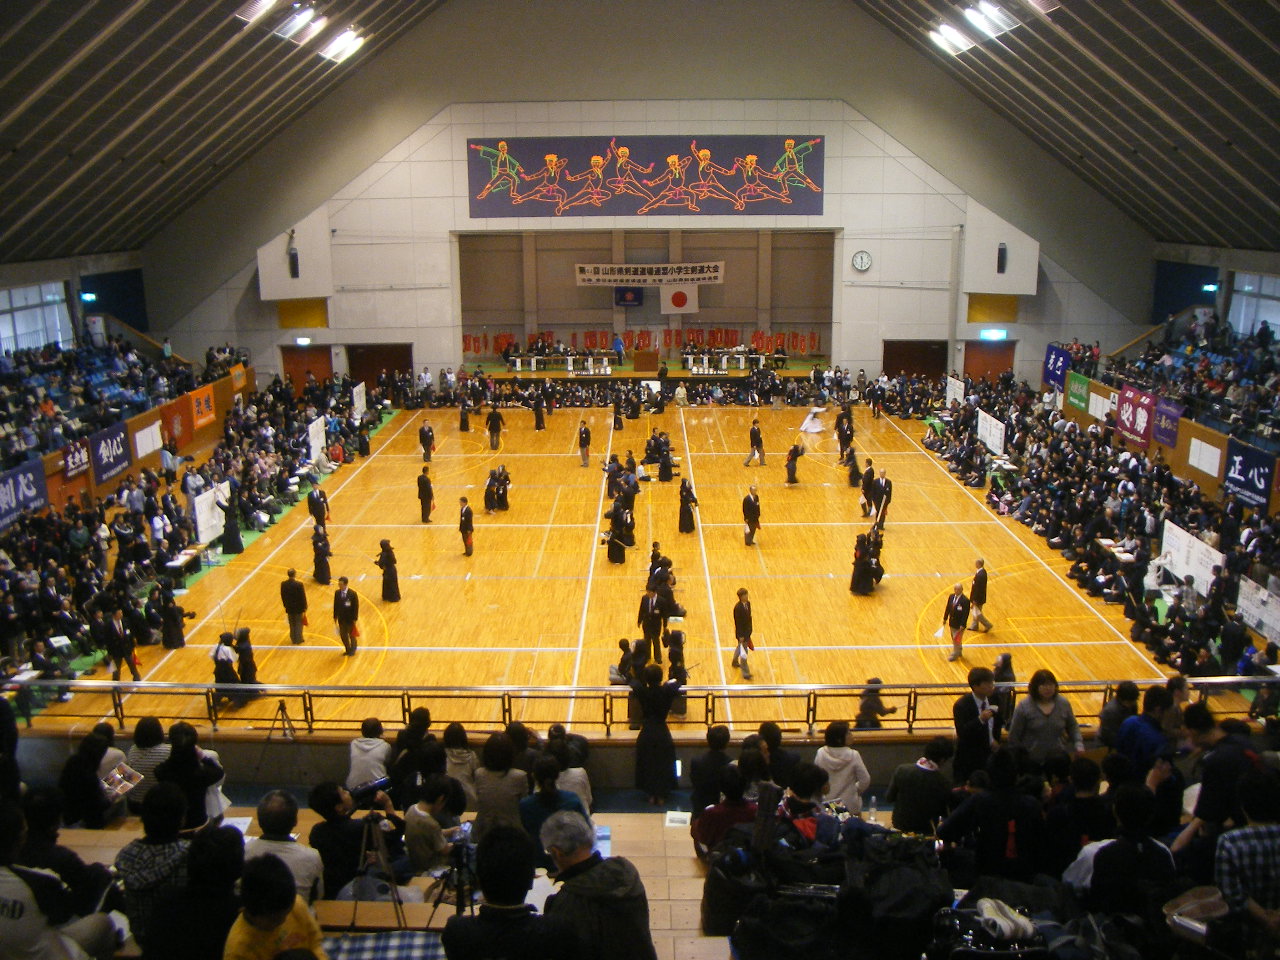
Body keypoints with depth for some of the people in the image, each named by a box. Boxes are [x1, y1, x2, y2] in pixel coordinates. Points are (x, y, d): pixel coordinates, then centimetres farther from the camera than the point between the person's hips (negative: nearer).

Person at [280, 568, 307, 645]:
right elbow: (303, 597, -16)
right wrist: (304, 608, -4)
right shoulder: (299, 584, -24)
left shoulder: (283, 584, -13)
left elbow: (283, 596, -1)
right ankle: (298, 639, 26)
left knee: (292, 624, 20)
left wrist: (286, 606, 14)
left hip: (289, 608, 3)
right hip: (298, 607, -3)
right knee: (299, 623, 16)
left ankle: (293, 638, 31)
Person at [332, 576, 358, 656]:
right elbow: (335, 605, 4)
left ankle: (352, 650, 35)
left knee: (352, 635, 13)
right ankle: (347, 649, 32)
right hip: (341, 619, 3)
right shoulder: (337, 593, -6)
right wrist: (335, 616, 5)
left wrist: (355, 619, -12)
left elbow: (356, 607, -13)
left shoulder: (352, 593, -18)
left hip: (350, 619, -3)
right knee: (343, 635, 11)